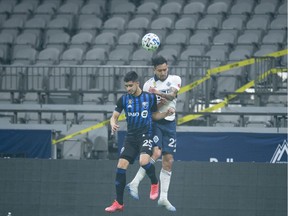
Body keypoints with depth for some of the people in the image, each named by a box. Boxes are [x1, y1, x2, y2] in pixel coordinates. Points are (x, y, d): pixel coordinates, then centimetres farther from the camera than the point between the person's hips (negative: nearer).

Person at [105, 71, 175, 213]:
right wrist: (113, 124, -18)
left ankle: (154, 183, 3)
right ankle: (118, 203, 4)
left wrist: (167, 113, -7)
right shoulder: (124, 99, 2)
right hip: (130, 137, 3)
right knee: (121, 166, -6)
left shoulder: (150, 97, -2)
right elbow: (114, 116, 5)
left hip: (145, 135, -3)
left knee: (144, 161, -30)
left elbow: (154, 115, 11)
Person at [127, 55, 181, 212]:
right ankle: (134, 183, -17)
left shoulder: (175, 79, 3)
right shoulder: (148, 84, 0)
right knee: (156, 152, -25)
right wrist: (158, 106, -19)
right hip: (154, 122, -3)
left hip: (169, 123, 3)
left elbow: (172, 95, -17)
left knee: (168, 161, 1)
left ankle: (163, 198, 7)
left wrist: (158, 93, -36)